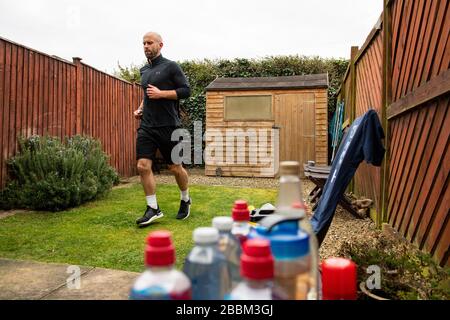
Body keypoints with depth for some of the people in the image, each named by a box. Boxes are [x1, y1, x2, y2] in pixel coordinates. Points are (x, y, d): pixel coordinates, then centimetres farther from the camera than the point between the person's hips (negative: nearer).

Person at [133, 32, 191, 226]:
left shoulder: (170, 66, -3)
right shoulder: (144, 70, 17)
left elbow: (186, 90, -8)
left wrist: (161, 94, -16)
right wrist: (140, 108, 13)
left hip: (168, 126, -5)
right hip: (147, 126, 6)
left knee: (175, 167, 4)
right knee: (143, 165, -6)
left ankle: (185, 200, 30)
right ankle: (153, 209, 5)